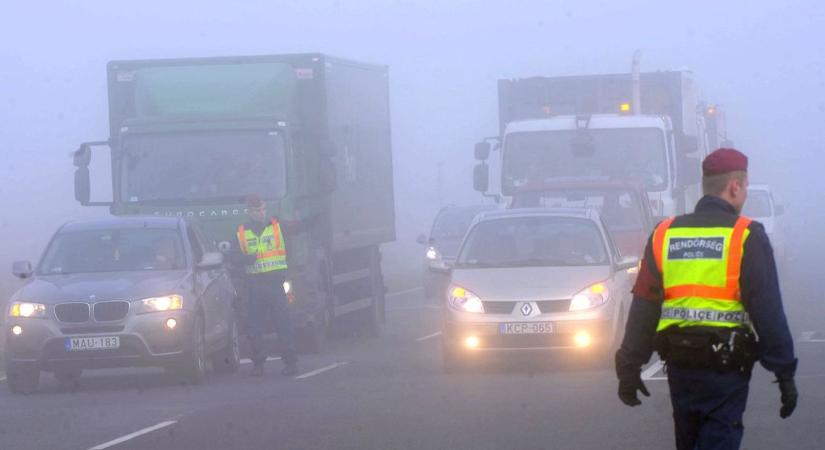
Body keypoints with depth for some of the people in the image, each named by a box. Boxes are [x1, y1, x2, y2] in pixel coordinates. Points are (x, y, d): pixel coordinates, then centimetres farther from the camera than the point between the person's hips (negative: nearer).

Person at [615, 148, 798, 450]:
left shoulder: (665, 235, 7)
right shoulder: (747, 238, -7)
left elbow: (642, 309, 7)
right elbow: (768, 312, -9)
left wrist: (629, 367, 11)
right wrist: (785, 372, -5)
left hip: (679, 368, 5)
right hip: (726, 368, -5)